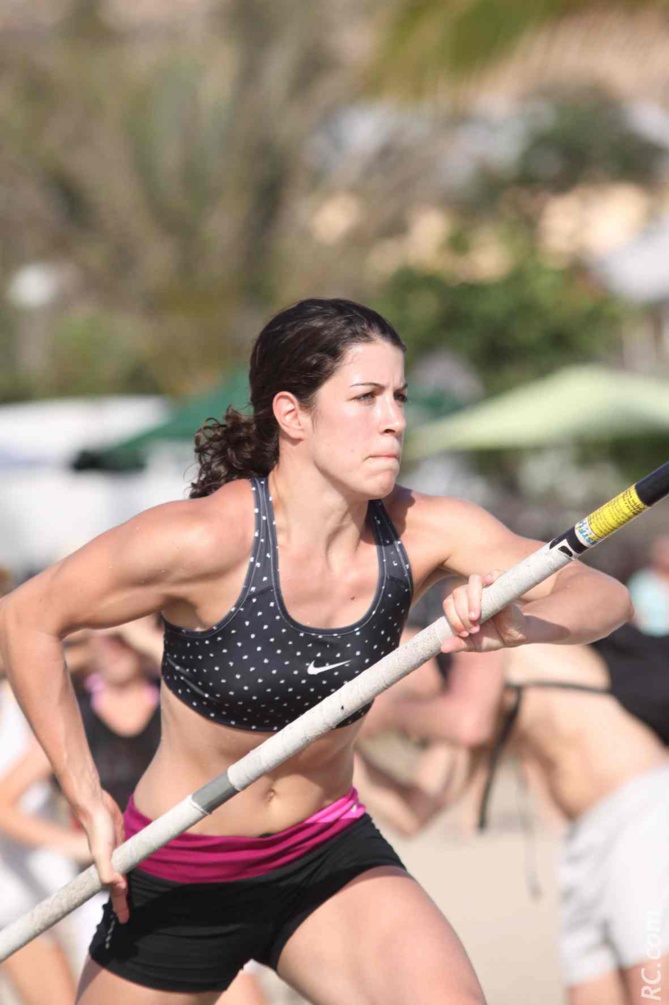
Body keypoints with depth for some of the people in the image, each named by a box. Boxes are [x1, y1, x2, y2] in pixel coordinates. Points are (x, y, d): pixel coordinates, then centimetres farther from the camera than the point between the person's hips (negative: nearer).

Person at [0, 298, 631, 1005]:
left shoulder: (420, 532, -13)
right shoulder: (206, 540, -24)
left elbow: (603, 596, -13)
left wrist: (518, 625, -36)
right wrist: (88, 803, -15)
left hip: (330, 857, 2)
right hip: (179, 879, -2)